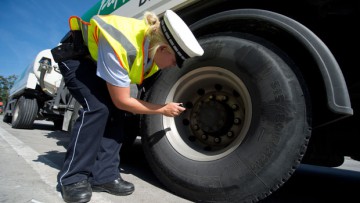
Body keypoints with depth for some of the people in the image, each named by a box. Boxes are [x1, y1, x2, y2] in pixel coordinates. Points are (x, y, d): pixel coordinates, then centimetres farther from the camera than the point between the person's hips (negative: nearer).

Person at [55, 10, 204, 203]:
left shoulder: (154, 40, -17)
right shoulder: (119, 49, -41)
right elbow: (122, 101, -30)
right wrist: (163, 109, -22)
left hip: (97, 60, 7)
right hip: (75, 57, -7)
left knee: (115, 111, -10)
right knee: (98, 108, -26)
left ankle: (103, 175, -4)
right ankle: (72, 177, -12)